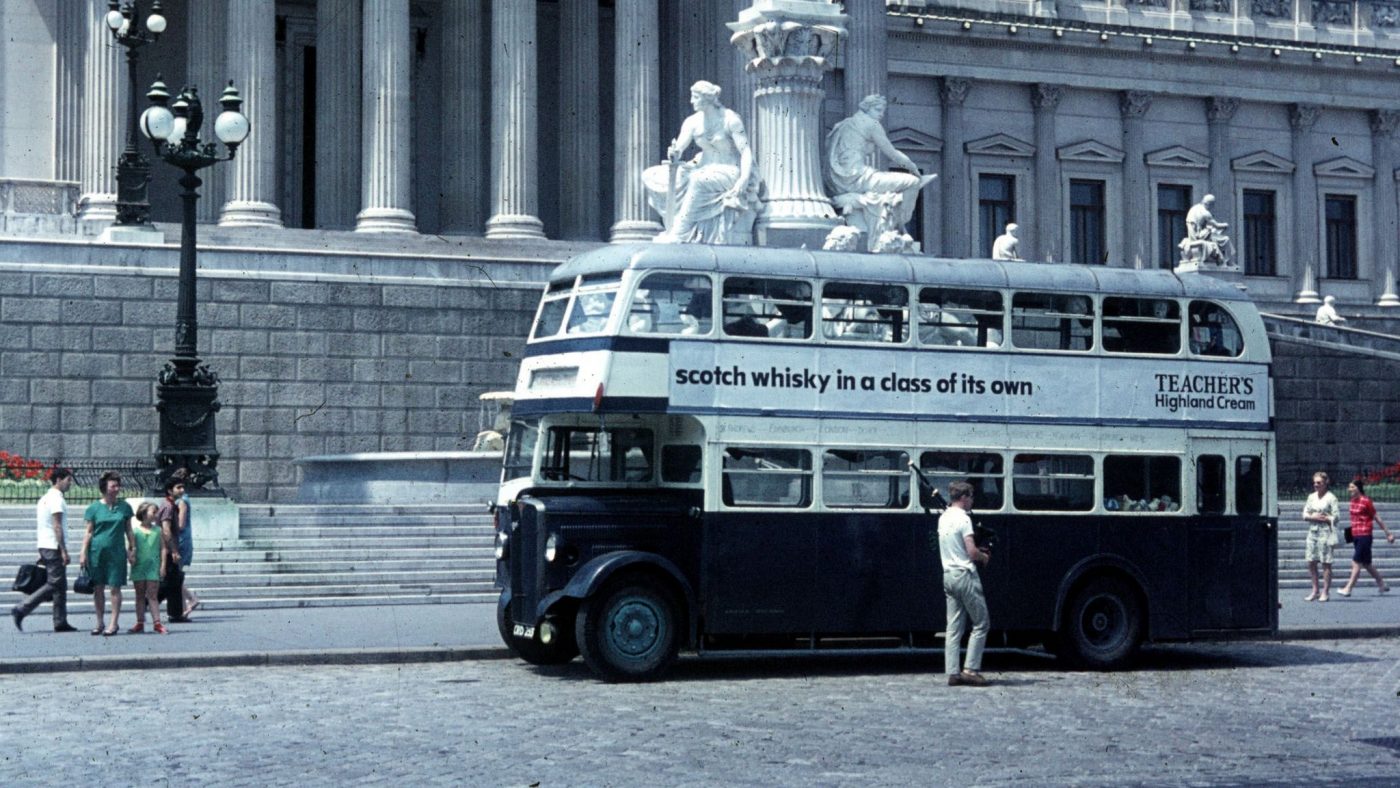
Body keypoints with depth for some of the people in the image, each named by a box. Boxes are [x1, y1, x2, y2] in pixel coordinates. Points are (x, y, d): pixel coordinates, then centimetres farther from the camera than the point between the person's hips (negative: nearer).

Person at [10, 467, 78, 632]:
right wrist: (64, 551, -20)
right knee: (54, 584, -8)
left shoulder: (45, 498, 17)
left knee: (60, 585, 9)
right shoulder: (57, 499, -12)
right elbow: (57, 527, -18)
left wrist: (42, 554, 22)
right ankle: (21, 610, -11)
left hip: (44, 546, 10)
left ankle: (61, 623, 7)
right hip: (54, 547, -10)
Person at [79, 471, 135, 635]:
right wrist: (83, 554, -2)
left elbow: (129, 531, 12)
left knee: (115, 588, -3)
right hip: (97, 551, 0)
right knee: (98, 588, 4)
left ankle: (114, 623, 2)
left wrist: (132, 550, 6)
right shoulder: (94, 508, 2)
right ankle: (99, 623, 13)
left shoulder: (124, 507, 6)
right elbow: (88, 532, 3)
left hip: (116, 552, 0)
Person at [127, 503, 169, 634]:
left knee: (152, 595, -5)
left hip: (153, 567, -1)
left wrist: (163, 565, 0)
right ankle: (140, 623, 13)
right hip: (138, 567, 1)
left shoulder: (157, 530, 5)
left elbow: (163, 548, 6)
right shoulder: (135, 531, 2)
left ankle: (157, 622, -7)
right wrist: (131, 560, -11)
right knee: (140, 596, 8)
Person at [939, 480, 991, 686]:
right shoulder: (962, 518, -13)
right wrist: (984, 557, 2)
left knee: (954, 628, 7)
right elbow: (972, 552, -18)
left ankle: (952, 672, 4)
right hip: (965, 575, -8)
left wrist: (978, 551, 16)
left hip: (948, 575, 8)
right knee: (981, 623, 1)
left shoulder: (943, 518, 13)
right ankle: (971, 669, -4)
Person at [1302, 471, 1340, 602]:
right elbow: (1305, 514, 10)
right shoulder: (1311, 497, 13)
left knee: (1326, 562, -3)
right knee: (1311, 562, 4)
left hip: (1325, 532, -6)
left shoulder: (1331, 498, -4)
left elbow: (1335, 517, -7)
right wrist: (1313, 517, -7)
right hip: (1312, 532, 6)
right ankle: (1315, 591, 13)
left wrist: (1325, 518, -12)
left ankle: (1325, 592, 1)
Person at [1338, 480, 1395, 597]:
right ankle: (1383, 585, 27)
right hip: (1355, 536, 8)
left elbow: (1376, 518, -5)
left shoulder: (1366, 501, -11)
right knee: (1366, 564, 13)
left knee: (1357, 562, -8)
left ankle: (1348, 589, -8)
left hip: (1364, 536, -8)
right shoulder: (1353, 501, 10)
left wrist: (1388, 533, 0)